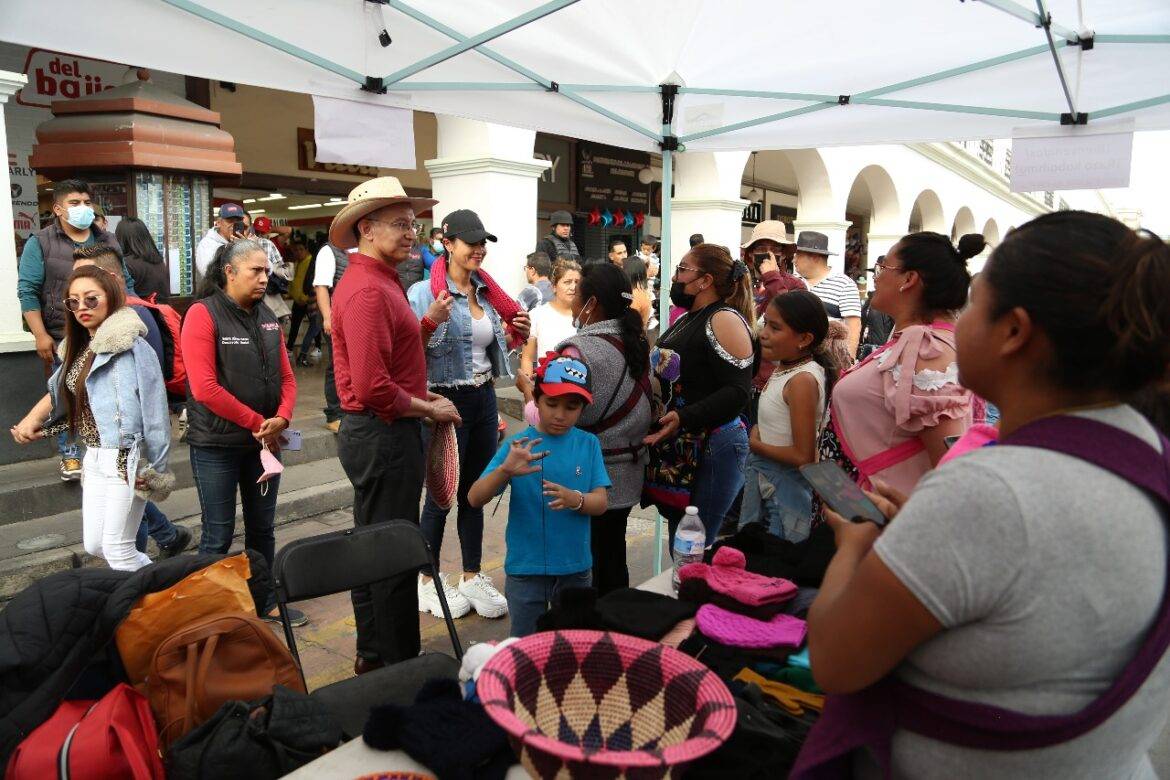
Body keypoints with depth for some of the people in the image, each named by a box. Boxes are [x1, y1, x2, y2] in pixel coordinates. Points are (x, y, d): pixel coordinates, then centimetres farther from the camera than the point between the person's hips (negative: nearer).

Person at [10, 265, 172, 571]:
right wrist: (31, 419, 8)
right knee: (94, 545, 16)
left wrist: (154, 468, -16)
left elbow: (153, 408, -18)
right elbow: (58, 391, 26)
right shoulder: (79, 348, 11)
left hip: (127, 459, -9)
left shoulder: (130, 346, -15)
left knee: (116, 549, -1)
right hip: (94, 459, 9)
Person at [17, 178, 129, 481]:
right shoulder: (40, 243, 0)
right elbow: (28, 291, -3)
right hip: (62, 340, -3)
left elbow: (126, 285, 16)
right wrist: (40, 335, -10)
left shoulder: (108, 242, 12)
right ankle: (70, 455, 16)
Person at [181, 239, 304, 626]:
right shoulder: (202, 314, -11)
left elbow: (286, 376, 8)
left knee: (262, 528, 16)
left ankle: (267, 602, 31)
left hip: (265, 441, 6)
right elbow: (205, 388, -19)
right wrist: (256, 422, -15)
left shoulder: (267, 317, 7)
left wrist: (281, 418, -10)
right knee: (218, 535, 5)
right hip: (217, 446, -6)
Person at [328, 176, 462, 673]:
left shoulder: (376, 281, 13)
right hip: (383, 434, -11)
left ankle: (373, 655, 35)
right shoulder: (368, 289, -20)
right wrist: (430, 409, -13)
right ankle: (400, 665, 17)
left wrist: (418, 392, 9)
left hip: (372, 432, 11)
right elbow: (372, 388, -27)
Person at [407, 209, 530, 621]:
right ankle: (428, 581, 24)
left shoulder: (487, 291, 8)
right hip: (444, 401, -6)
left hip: (484, 399, 6)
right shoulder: (423, 292, -11)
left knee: (475, 492, 14)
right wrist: (430, 321, -29)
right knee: (440, 495, 5)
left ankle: (472, 578, 28)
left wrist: (515, 332, 1)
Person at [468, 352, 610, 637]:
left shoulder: (589, 444, -3)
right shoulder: (517, 444, -9)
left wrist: (574, 499, -29)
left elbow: (601, 502, -7)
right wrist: (505, 470, -34)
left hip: (575, 567, 2)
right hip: (526, 567, -2)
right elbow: (475, 498, -15)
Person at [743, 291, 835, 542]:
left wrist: (755, 444, -12)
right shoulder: (784, 367, 2)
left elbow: (803, 456, -24)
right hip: (760, 478, 9)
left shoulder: (803, 380, -23)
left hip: (784, 485, -9)